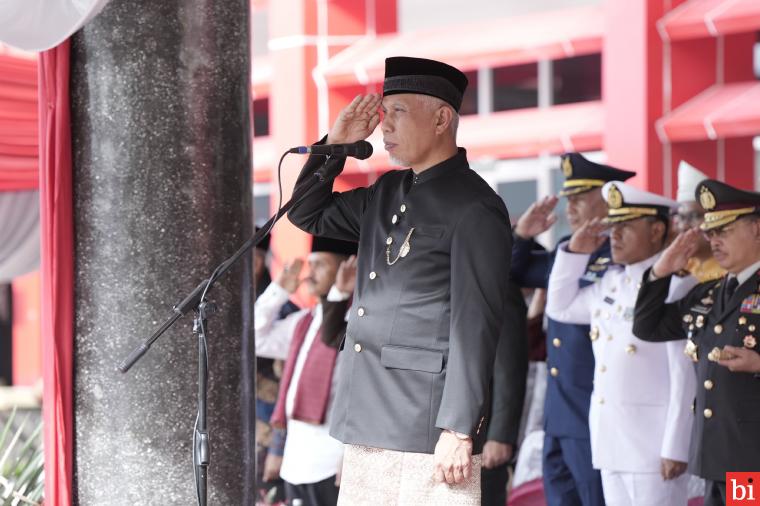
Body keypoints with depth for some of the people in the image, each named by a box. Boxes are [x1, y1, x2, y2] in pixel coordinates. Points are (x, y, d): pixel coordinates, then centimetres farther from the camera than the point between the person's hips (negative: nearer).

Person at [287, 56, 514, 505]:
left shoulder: (475, 207, -9)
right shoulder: (386, 193, 17)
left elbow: (475, 327, -14)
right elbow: (308, 215, 30)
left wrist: (458, 430, -19)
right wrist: (335, 145, 14)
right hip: (369, 432, 9)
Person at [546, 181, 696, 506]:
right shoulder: (611, 281, 13)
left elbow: (686, 375, -15)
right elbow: (560, 308, 29)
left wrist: (676, 448, -18)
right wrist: (574, 252, 14)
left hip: (653, 443, -8)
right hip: (611, 442, 8)